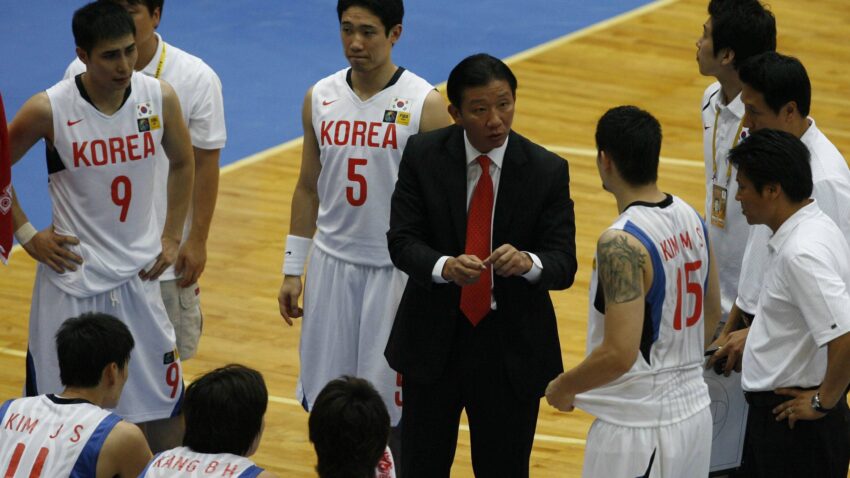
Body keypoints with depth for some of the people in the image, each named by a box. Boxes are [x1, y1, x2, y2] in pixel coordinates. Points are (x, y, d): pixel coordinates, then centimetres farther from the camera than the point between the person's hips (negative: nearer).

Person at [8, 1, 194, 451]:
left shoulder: (160, 98, -6)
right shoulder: (49, 110, -15)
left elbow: (182, 164, 13)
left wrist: (171, 237, 8)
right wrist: (26, 234, -4)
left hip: (138, 274, 3)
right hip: (72, 275, -3)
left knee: (161, 407, 8)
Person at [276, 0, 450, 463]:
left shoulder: (424, 104, -11)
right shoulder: (320, 98, 2)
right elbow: (308, 187, 11)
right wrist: (292, 270, 9)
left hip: (397, 269, -4)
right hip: (333, 264, 4)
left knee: (394, 403, 2)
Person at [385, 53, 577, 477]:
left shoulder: (547, 171, -7)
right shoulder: (423, 155, -5)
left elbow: (564, 264, -9)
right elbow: (401, 240, -8)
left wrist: (526, 262, -33)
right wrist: (445, 266, -30)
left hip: (510, 348, 0)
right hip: (433, 340, 0)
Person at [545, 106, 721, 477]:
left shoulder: (621, 243, -22)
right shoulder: (690, 218, 4)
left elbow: (619, 354, -26)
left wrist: (563, 387, -10)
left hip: (639, 430, -8)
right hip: (694, 411, 8)